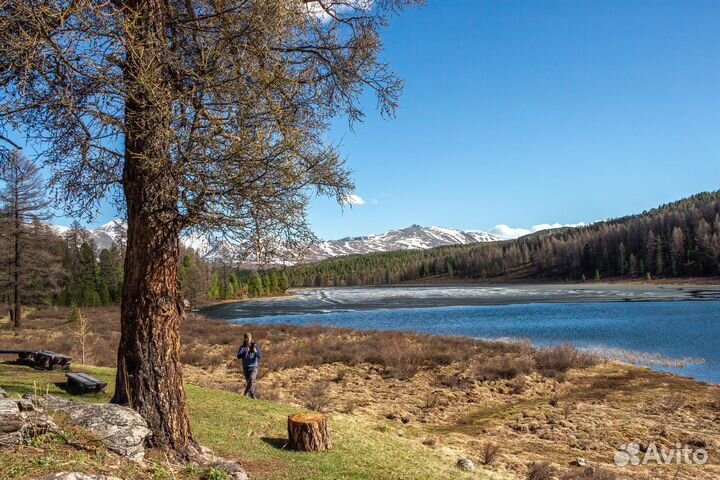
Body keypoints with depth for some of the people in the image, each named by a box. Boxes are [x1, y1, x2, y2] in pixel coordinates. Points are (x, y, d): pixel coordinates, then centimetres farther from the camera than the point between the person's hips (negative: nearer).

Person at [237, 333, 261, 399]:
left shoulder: (254, 346, 1)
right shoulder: (242, 347, 3)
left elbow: (260, 356, -4)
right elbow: (238, 356, -10)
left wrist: (256, 352, -25)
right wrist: (245, 352, -24)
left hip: (254, 367, -2)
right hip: (246, 367, 2)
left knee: (251, 379, -24)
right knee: (248, 382, 4)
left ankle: (246, 393, -14)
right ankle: (252, 396, 17)